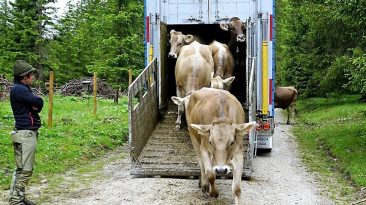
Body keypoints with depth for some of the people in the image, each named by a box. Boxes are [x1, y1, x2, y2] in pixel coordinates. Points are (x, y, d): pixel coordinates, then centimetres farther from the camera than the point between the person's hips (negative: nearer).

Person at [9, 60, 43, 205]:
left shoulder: (23, 89, 16)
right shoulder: (18, 89, -16)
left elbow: (36, 104, 12)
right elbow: (39, 102, -19)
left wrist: (35, 107, -9)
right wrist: (36, 107, 2)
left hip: (28, 133, 10)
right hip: (25, 134, -10)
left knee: (22, 168, 14)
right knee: (25, 170, -8)